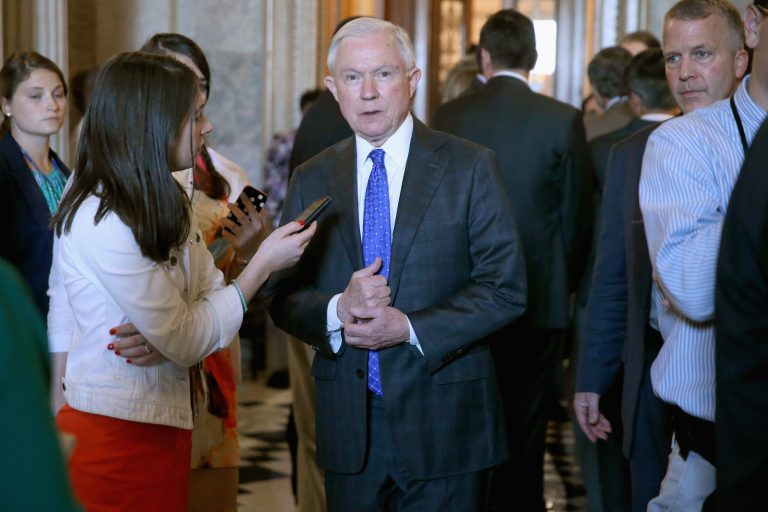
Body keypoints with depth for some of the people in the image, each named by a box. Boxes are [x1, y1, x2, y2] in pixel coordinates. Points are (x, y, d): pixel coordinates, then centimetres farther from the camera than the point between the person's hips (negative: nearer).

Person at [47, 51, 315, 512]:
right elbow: (185, 340, -16)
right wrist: (263, 263, -12)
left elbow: (208, 294, 3)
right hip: (116, 436, -9)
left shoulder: (164, 202, 9)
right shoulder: (103, 223, -21)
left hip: (162, 429, 9)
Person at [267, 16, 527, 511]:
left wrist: (411, 327, -16)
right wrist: (337, 311, -15)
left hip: (445, 421, -2)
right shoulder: (311, 181, 7)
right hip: (349, 424, 3)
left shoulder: (469, 167, -2)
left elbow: (506, 288, -7)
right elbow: (283, 296, 6)